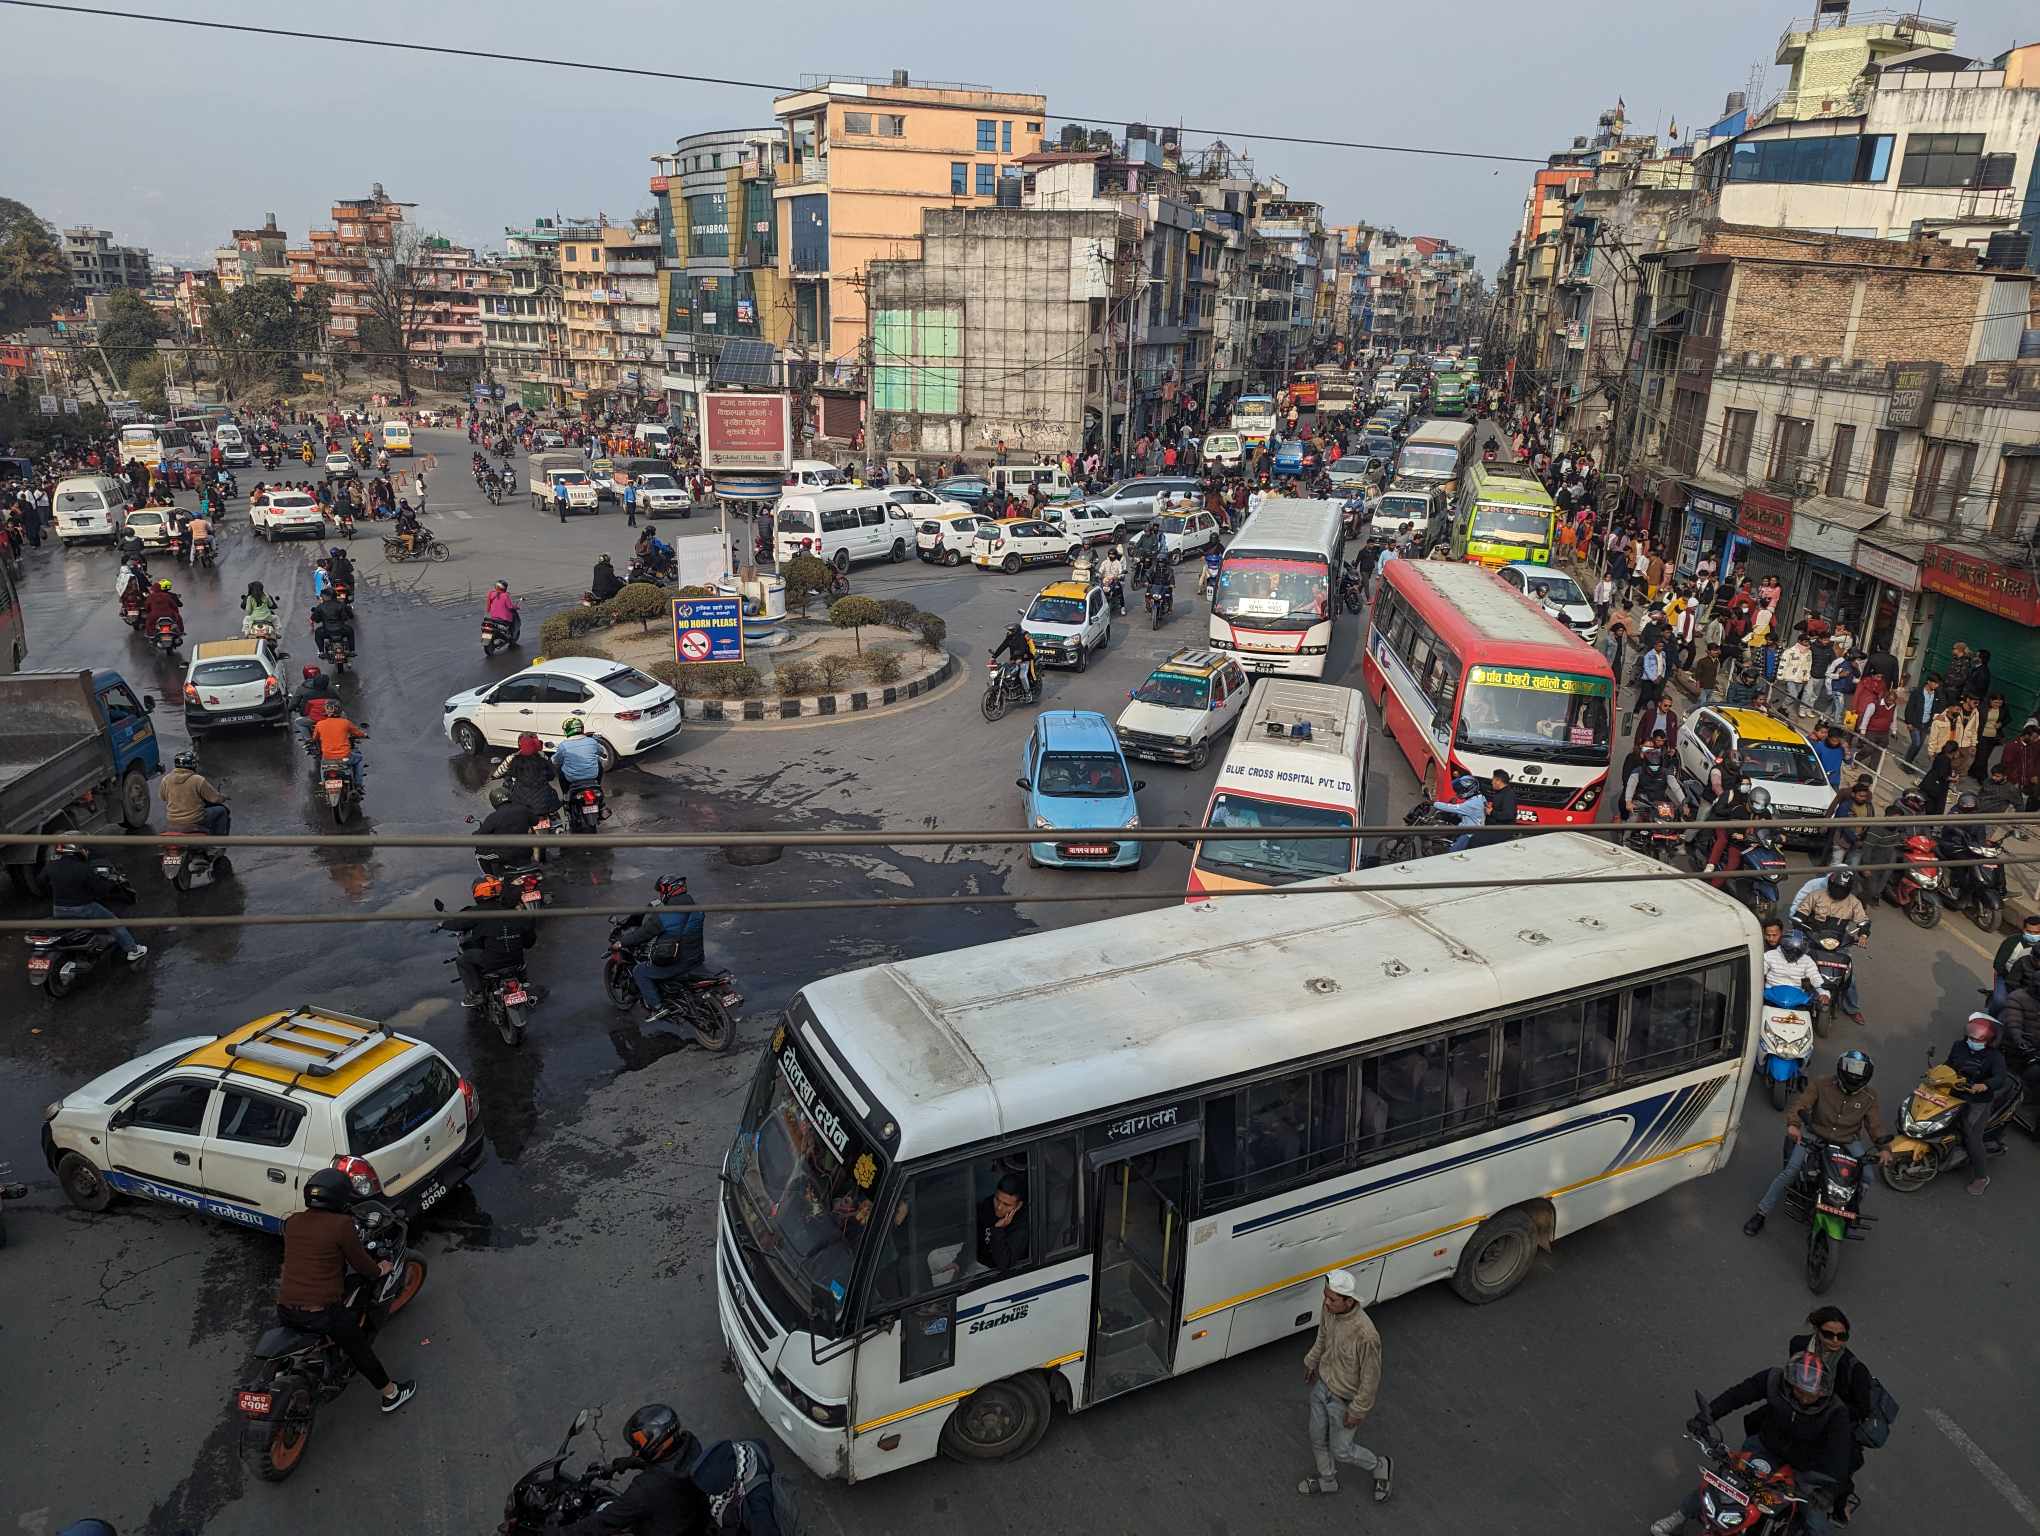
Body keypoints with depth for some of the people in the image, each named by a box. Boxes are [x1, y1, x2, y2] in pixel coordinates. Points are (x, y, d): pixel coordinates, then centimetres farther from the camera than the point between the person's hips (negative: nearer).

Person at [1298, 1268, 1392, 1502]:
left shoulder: (1365, 1335, -40)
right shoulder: (1328, 1309, -20)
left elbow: (1371, 1377, -25)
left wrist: (1358, 1411, -13)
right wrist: (1312, 1362, 19)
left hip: (1344, 1399, -6)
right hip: (1322, 1385, 6)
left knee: (1340, 1450, 15)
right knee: (1317, 1438, 24)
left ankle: (1381, 1467, 43)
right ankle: (1328, 1480, 51)